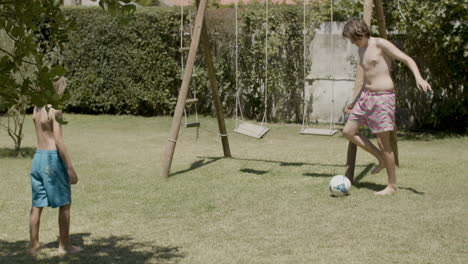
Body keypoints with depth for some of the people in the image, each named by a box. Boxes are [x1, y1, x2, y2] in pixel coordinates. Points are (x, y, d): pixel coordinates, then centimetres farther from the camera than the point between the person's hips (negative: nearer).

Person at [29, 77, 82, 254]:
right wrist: (70, 168, -14)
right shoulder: (54, 110, -15)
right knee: (64, 204, 5)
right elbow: (59, 142, -18)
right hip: (53, 159, -7)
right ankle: (64, 245, 11)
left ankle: (34, 245, 16)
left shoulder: (36, 108, 8)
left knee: (37, 205, 11)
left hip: (38, 157, 7)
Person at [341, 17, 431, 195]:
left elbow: (407, 59, -16)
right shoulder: (361, 50, 14)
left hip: (383, 97, -9)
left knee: (383, 141, -6)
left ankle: (392, 186, 7)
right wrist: (355, 102, 27)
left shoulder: (381, 44, -11)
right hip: (366, 95, 9)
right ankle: (382, 160, 20)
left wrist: (419, 78, -34)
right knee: (348, 132, 7)